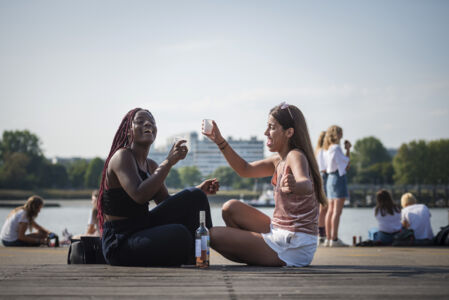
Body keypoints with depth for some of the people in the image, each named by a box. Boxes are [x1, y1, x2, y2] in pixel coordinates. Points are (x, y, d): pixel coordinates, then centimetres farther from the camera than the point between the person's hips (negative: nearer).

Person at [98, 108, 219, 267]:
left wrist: (199, 190, 3)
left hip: (144, 229, 9)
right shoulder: (122, 156, -12)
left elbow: (168, 203, 17)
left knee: (195, 197, -1)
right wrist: (169, 161, -27)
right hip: (120, 243, -9)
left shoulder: (150, 165, 14)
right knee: (178, 234, -34)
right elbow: (139, 195, -29)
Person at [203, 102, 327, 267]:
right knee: (231, 208, 17)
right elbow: (245, 169, 23)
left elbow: (307, 185, -38)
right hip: (280, 233, 9)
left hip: (293, 248, -9)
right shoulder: (279, 160, 11)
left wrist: (294, 186, -62)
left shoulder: (296, 156, -17)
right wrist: (220, 142, 14)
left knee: (213, 235, -8)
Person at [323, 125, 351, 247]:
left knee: (330, 210, 10)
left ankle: (328, 238, 13)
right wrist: (348, 150, -3)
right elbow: (347, 165, -10)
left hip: (330, 178, 9)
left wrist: (345, 149, 16)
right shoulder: (336, 148, -14)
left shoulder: (327, 149, 12)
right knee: (337, 211, -8)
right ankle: (334, 239, -10)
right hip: (339, 178, -9)